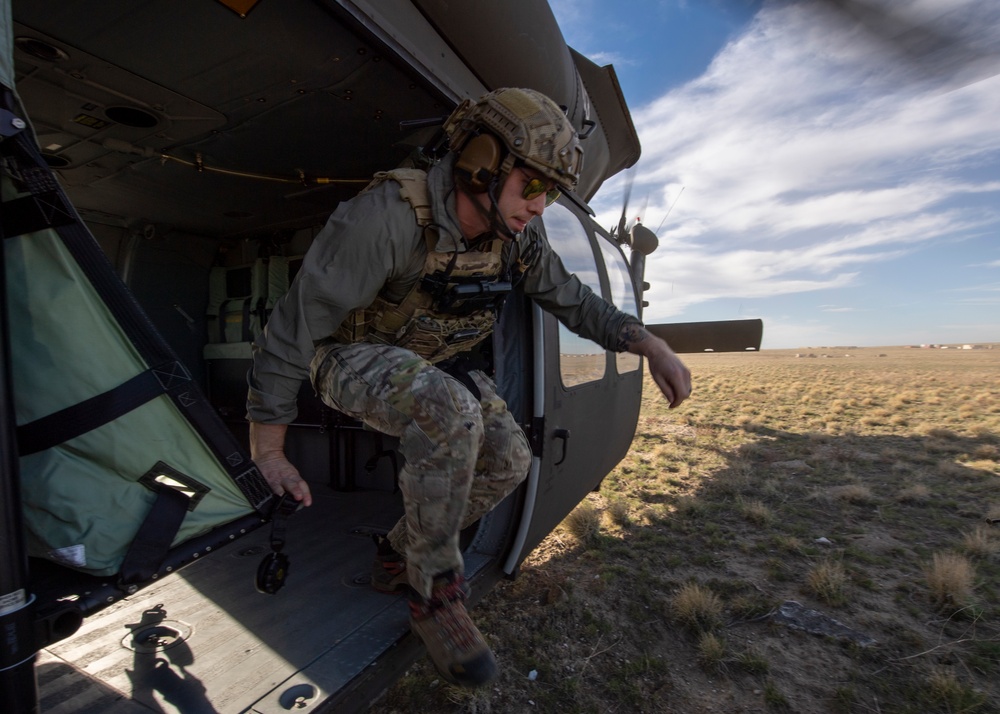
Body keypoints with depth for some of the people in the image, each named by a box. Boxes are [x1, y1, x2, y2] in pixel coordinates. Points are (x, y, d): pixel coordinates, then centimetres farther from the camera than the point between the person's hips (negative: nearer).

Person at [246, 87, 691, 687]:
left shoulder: (517, 239, -9)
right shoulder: (389, 215, -30)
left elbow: (573, 299, 3)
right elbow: (297, 322, -26)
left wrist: (652, 345, -9)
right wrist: (268, 446, -19)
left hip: (432, 366, 6)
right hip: (352, 358, -6)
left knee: (509, 458, -11)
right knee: (452, 415, -36)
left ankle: (399, 555, 12)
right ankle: (434, 593, -12)